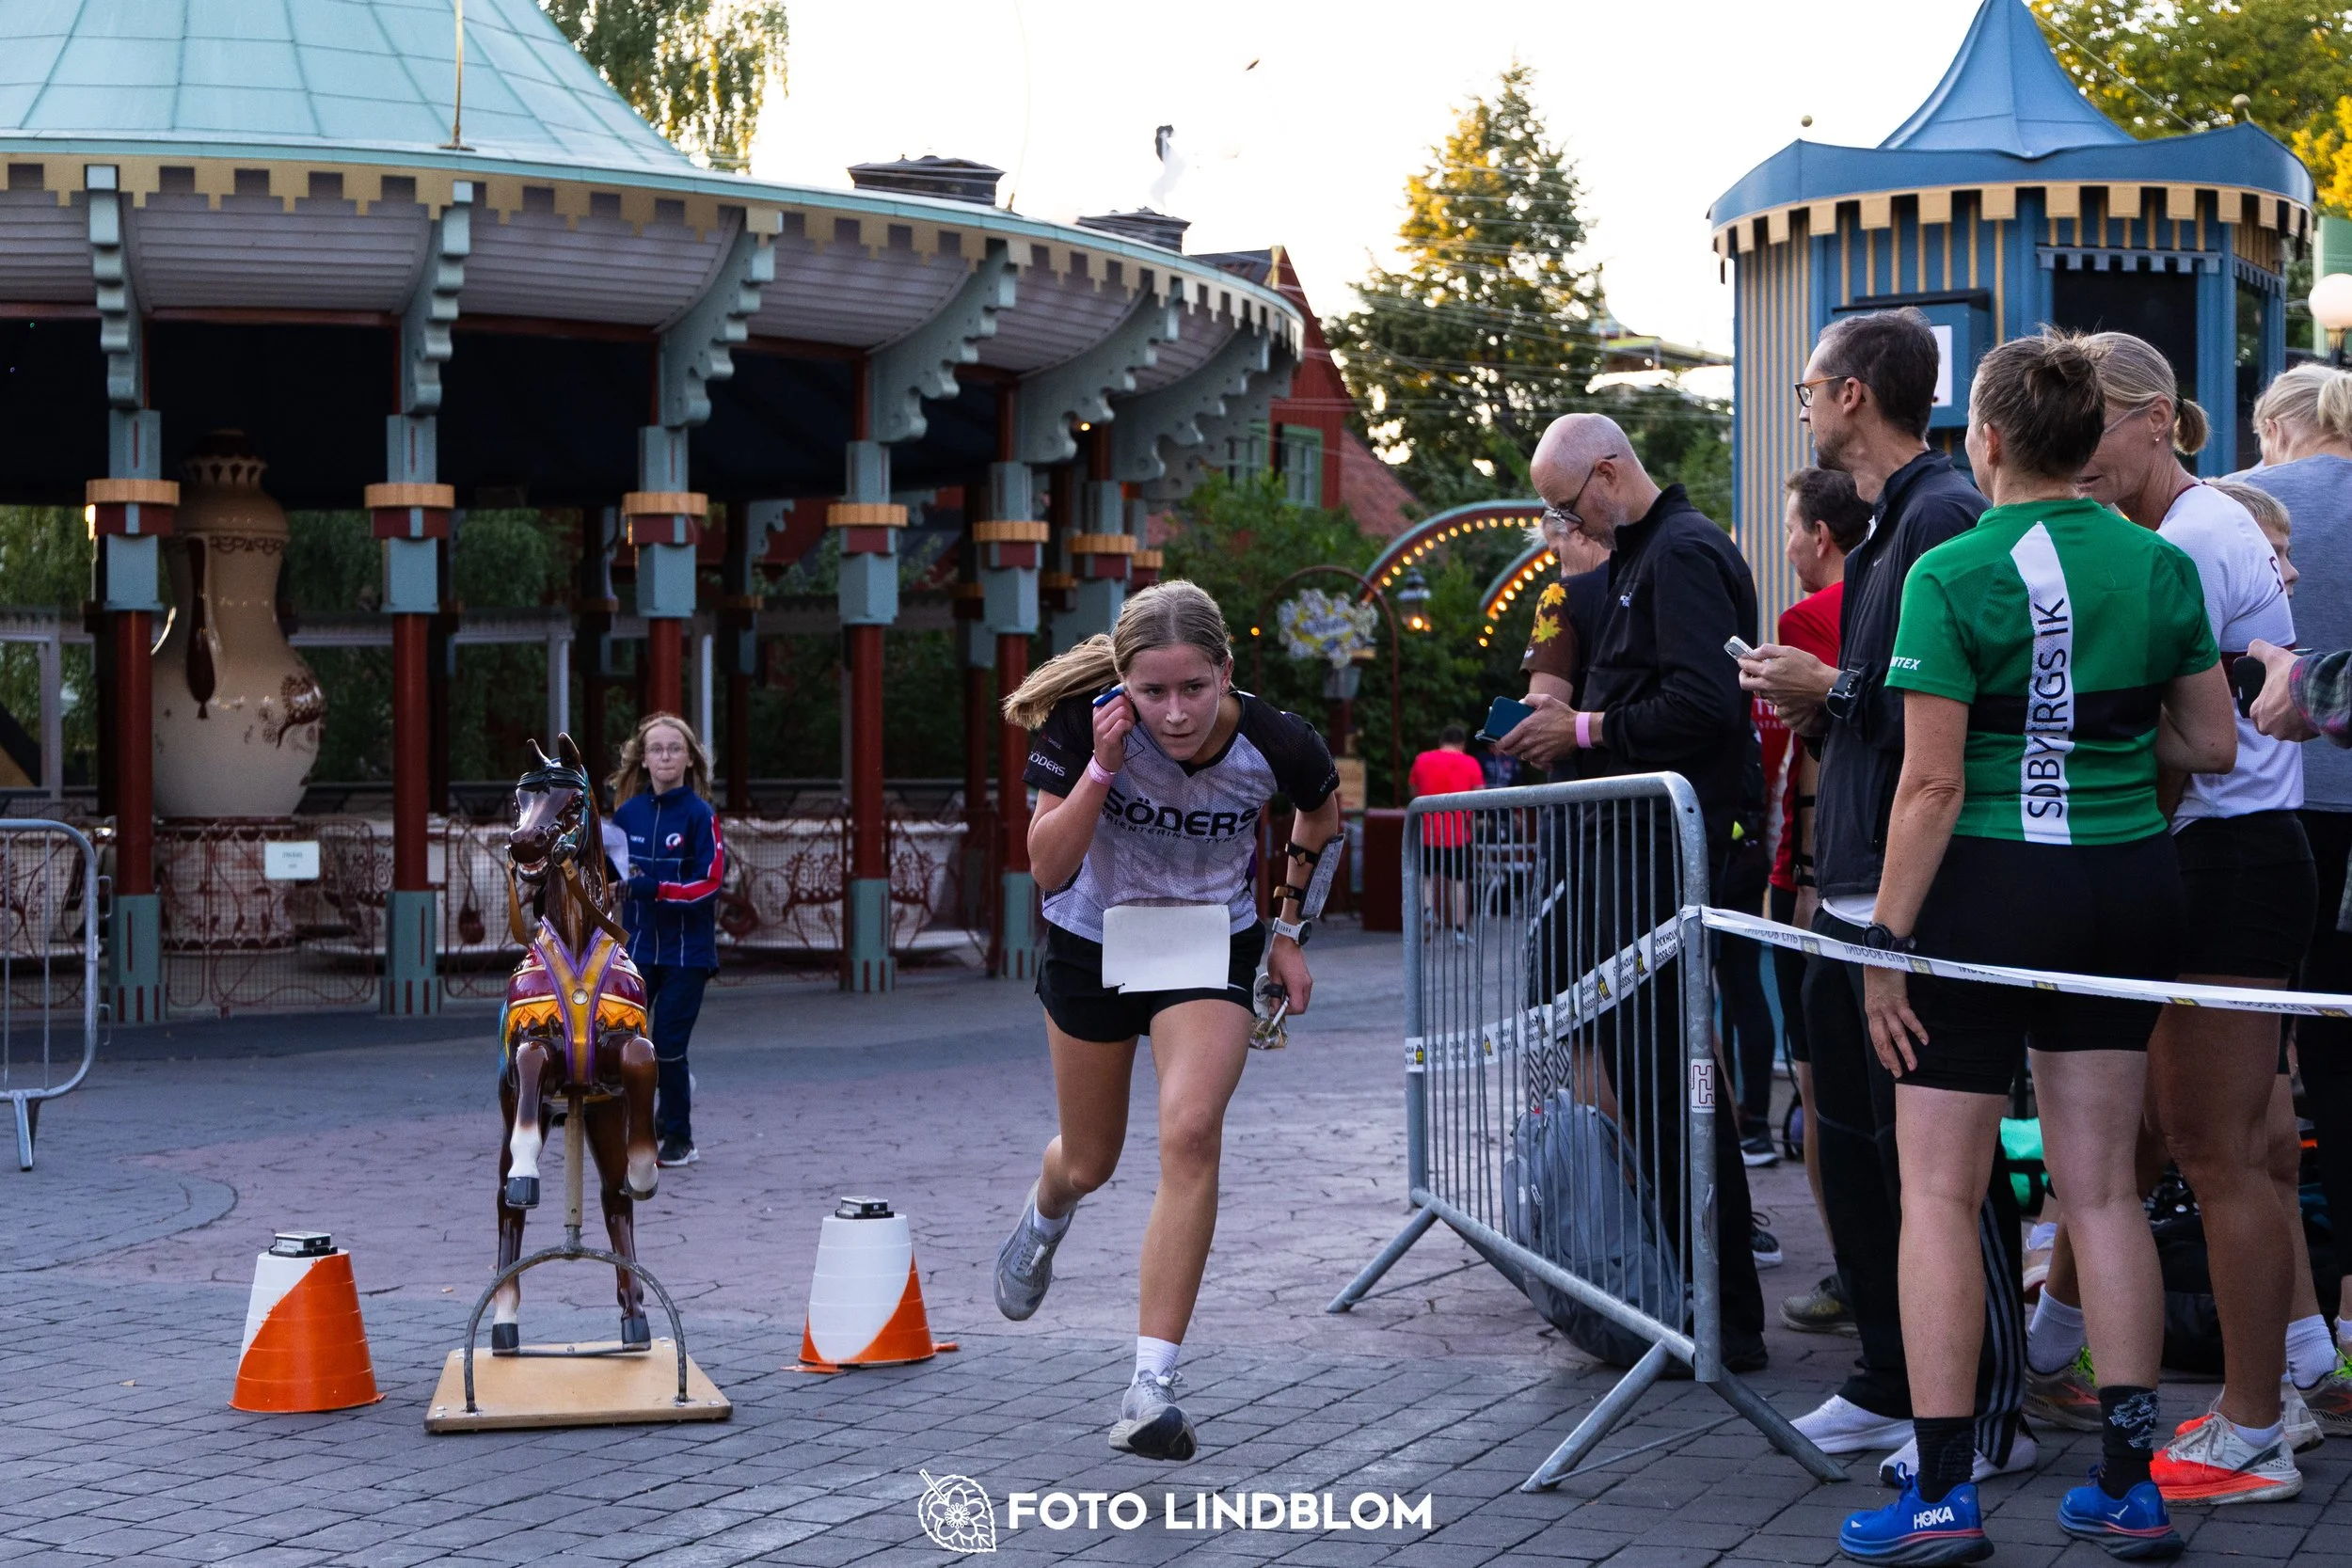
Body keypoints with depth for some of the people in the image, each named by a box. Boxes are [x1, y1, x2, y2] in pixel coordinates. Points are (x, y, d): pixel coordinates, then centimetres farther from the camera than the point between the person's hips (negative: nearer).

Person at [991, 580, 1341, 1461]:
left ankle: (1152, 1385, -21)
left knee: (1191, 1132, -25)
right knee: (1090, 1164, 16)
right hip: (1092, 944, 1)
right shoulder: (1084, 724, -26)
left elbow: (1320, 812, 2)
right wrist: (1101, 767, -37)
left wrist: (1290, 930, 5)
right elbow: (1048, 868, -24)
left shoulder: (1275, 745, -23)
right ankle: (1045, 1213, 57)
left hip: (1211, 949, -1)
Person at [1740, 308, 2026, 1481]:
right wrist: (1810, 710, 8)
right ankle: (1891, 1385, 25)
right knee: (1850, 1147, 15)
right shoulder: (1886, 527, 18)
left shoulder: (1946, 517, -14)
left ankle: (1989, 1414, 3)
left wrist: (1833, 688, -14)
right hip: (1854, 895, 11)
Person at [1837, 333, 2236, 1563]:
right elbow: (2214, 746, 8)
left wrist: (1888, 940, -8)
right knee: (2102, 1186, 11)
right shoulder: (2161, 565, 3)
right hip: (2131, 884, 5)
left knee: (1939, 1192, 3)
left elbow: (1934, 784, -14)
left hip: (1993, 889, -5)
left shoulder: (1952, 576, -12)